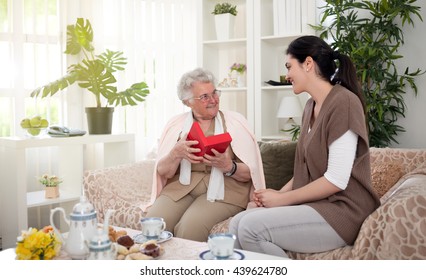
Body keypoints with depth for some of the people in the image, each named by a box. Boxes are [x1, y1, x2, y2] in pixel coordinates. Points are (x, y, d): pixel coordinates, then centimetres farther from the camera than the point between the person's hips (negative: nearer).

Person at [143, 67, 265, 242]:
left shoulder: (235, 121, 5)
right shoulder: (176, 124, 11)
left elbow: (250, 173, 0)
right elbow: (162, 172, 5)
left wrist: (228, 167, -21)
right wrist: (177, 153, -16)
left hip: (222, 190, -2)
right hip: (181, 186, 2)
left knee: (189, 227, -30)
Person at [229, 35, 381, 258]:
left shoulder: (344, 102, -15)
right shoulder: (311, 106, 14)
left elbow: (336, 180, -20)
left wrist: (282, 199, -12)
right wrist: (279, 193, -2)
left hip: (341, 210, -8)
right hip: (314, 204, 8)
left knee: (251, 227, -23)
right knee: (237, 223, -7)